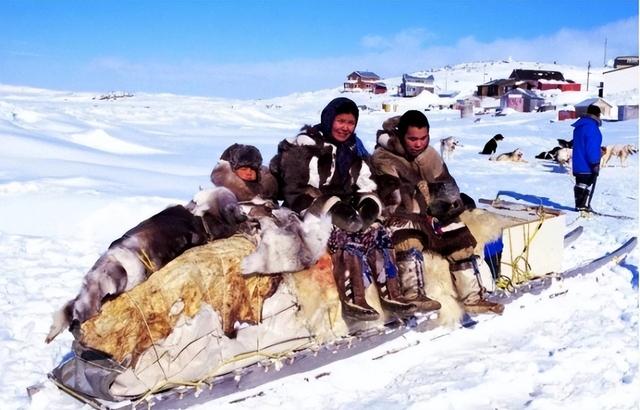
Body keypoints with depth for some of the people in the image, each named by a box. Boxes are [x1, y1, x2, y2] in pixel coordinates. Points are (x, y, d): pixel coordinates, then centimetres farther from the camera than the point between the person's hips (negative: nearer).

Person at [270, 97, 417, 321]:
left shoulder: (354, 149, 13)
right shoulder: (306, 145, -9)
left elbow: (366, 185, 15)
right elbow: (294, 189, -16)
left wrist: (369, 202, -10)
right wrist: (332, 207, -25)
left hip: (343, 208, 7)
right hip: (310, 212, -6)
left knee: (376, 231, -16)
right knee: (346, 234, -32)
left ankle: (390, 294, -15)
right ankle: (352, 300, -34)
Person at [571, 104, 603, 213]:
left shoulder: (579, 126, 13)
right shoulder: (591, 126, -18)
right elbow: (592, 147, -22)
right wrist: (595, 163, -19)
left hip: (578, 163, 9)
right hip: (588, 164, -9)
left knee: (580, 184, 13)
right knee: (589, 184, -3)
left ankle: (579, 205, 18)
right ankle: (584, 206, -3)